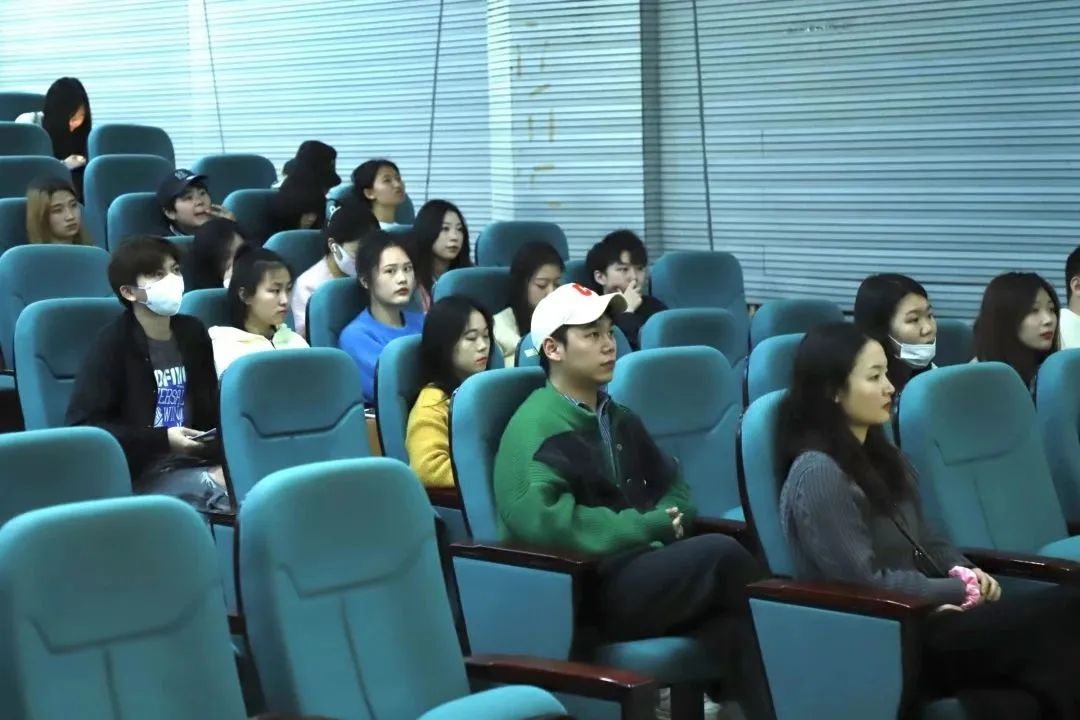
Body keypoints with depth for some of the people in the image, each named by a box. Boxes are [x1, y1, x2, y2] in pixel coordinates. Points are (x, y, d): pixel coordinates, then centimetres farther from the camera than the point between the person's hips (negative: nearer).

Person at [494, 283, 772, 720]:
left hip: (639, 570, 7)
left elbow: (672, 482, 29)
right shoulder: (536, 427, -7)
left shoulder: (616, 418, 19)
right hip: (583, 593, -7)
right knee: (720, 554, -25)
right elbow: (536, 518, -24)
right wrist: (644, 528, -16)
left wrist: (668, 520, 3)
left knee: (733, 624, -26)